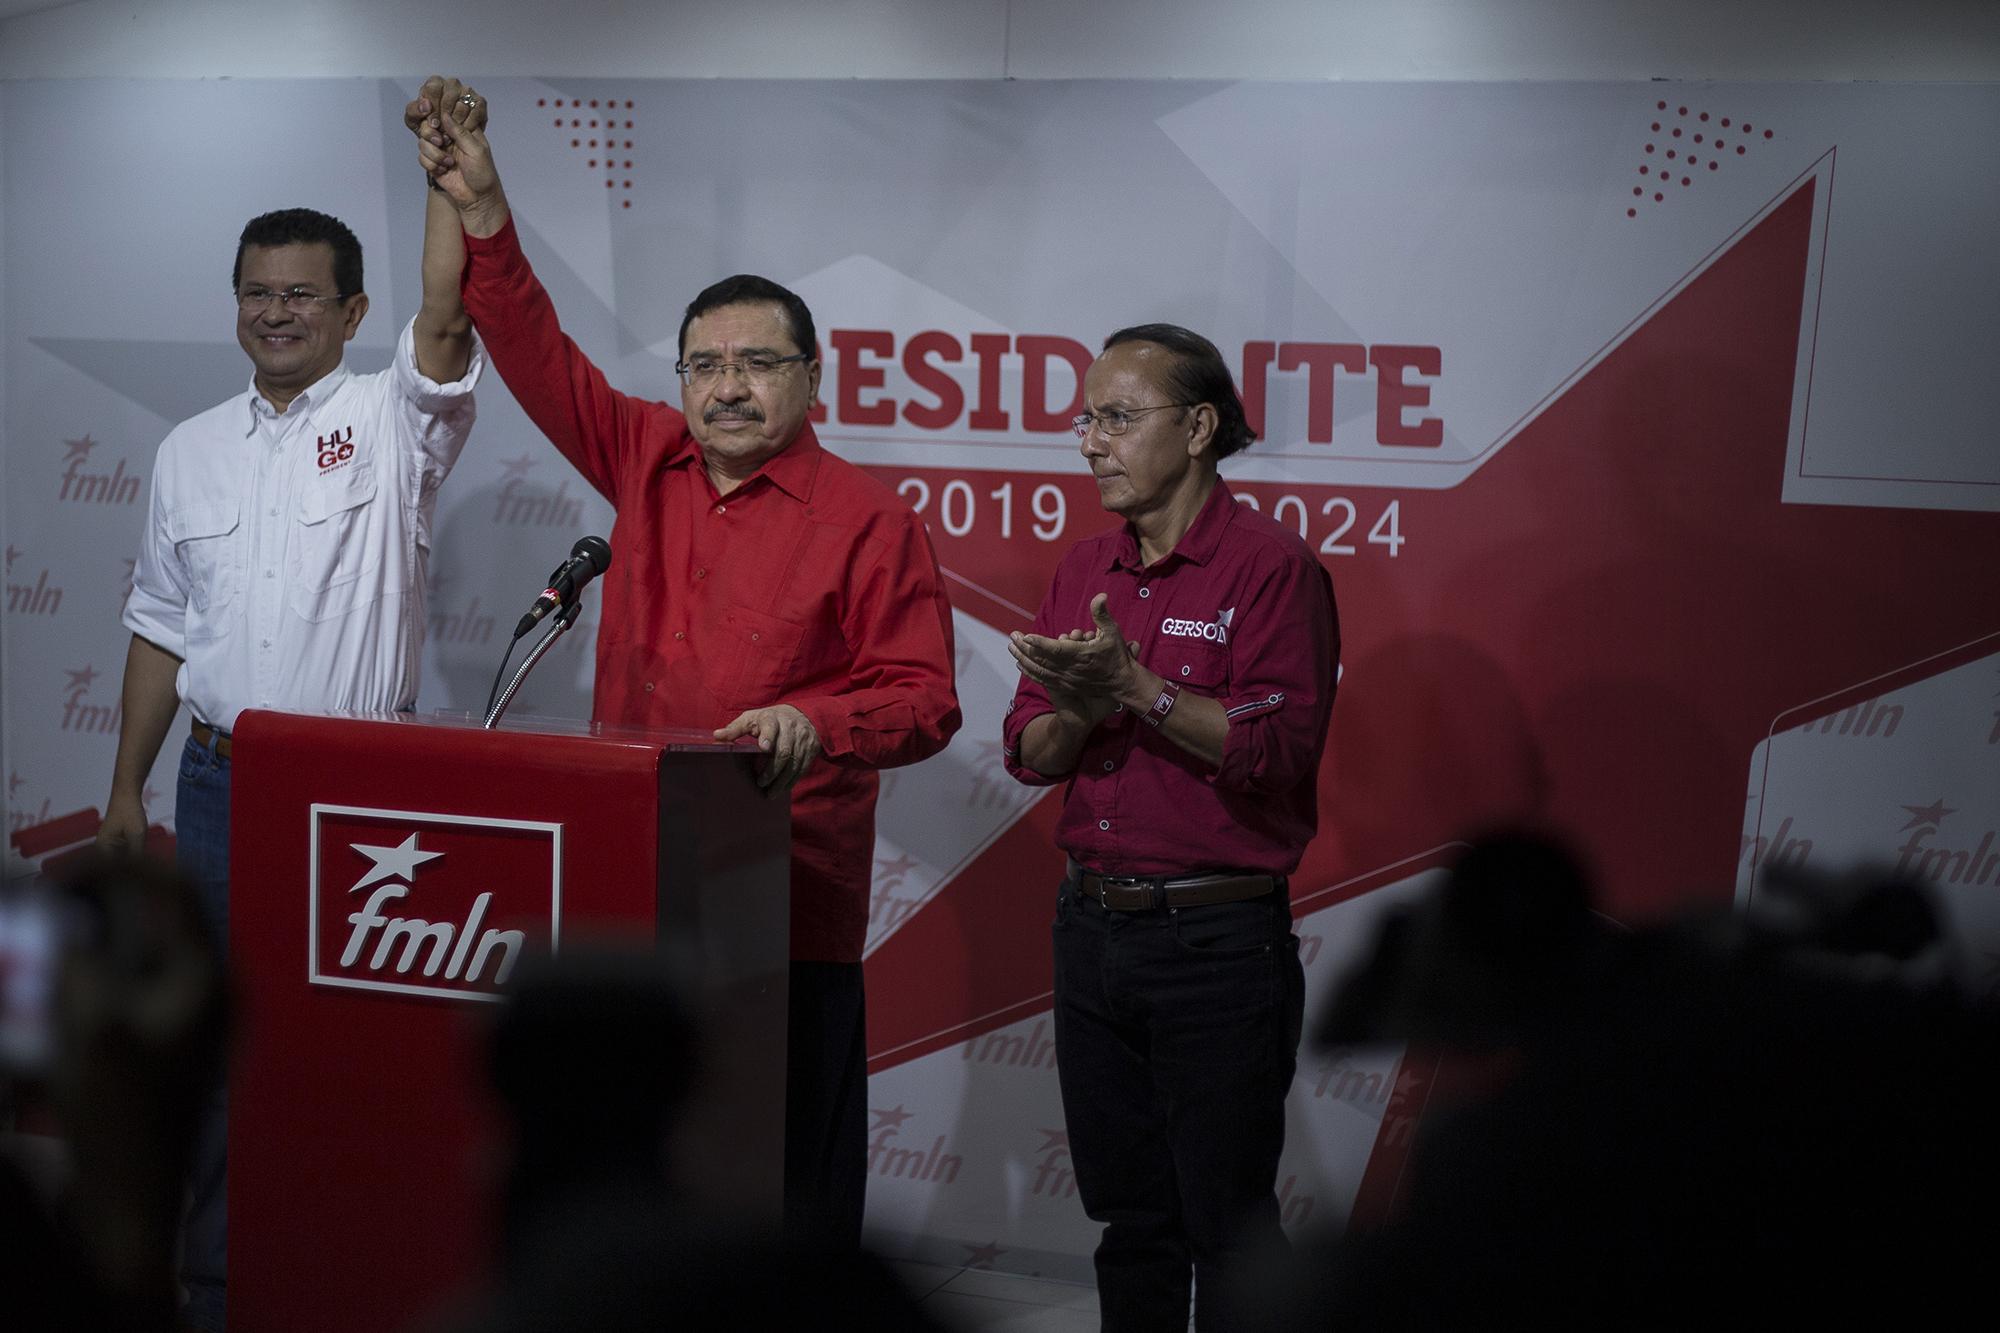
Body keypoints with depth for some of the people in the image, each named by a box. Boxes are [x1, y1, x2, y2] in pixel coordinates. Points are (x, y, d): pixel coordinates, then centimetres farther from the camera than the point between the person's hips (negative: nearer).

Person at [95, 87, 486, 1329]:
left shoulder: (390, 421, -2)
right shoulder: (193, 449, 11)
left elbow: (447, 316, -22)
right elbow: (163, 627, 14)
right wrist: (128, 784, 12)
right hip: (221, 778, 4)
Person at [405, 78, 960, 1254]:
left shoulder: (868, 520, -6)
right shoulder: (649, 464, 10)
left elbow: (924, 696, -9)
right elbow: (542, 358, 11)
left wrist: (812, 727, -27)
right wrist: (485, 215, 2)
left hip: (789, 898, -5)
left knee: (791, 1181, 1)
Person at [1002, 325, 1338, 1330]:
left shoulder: (1270, 565, -9)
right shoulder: (1083, 570, 11)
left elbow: (1280, 749, -18)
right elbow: (1029, 755, 8)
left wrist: (1135, 688, -22)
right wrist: (1075, 711, -14)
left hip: (1216, 938, -6)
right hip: (1091, 926, 6)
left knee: (1228, 1227, 2)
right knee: (1128, 1215, 15)